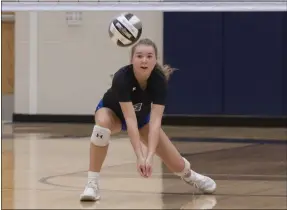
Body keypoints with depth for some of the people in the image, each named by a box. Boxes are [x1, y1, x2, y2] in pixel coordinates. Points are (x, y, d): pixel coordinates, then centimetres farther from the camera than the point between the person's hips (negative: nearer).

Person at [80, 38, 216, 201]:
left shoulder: (160, 81, -31)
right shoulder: (122, 78, -39)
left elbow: (155, 121, -36)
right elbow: (130, 119, -42)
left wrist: (150, 156, -47)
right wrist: (140, 156, -48)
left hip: (142, 116, 3)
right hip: (113, 112, -2)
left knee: (177, 165, -3)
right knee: (102, 124, -41)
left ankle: (188, 174, 37)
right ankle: (92, 184, -30)